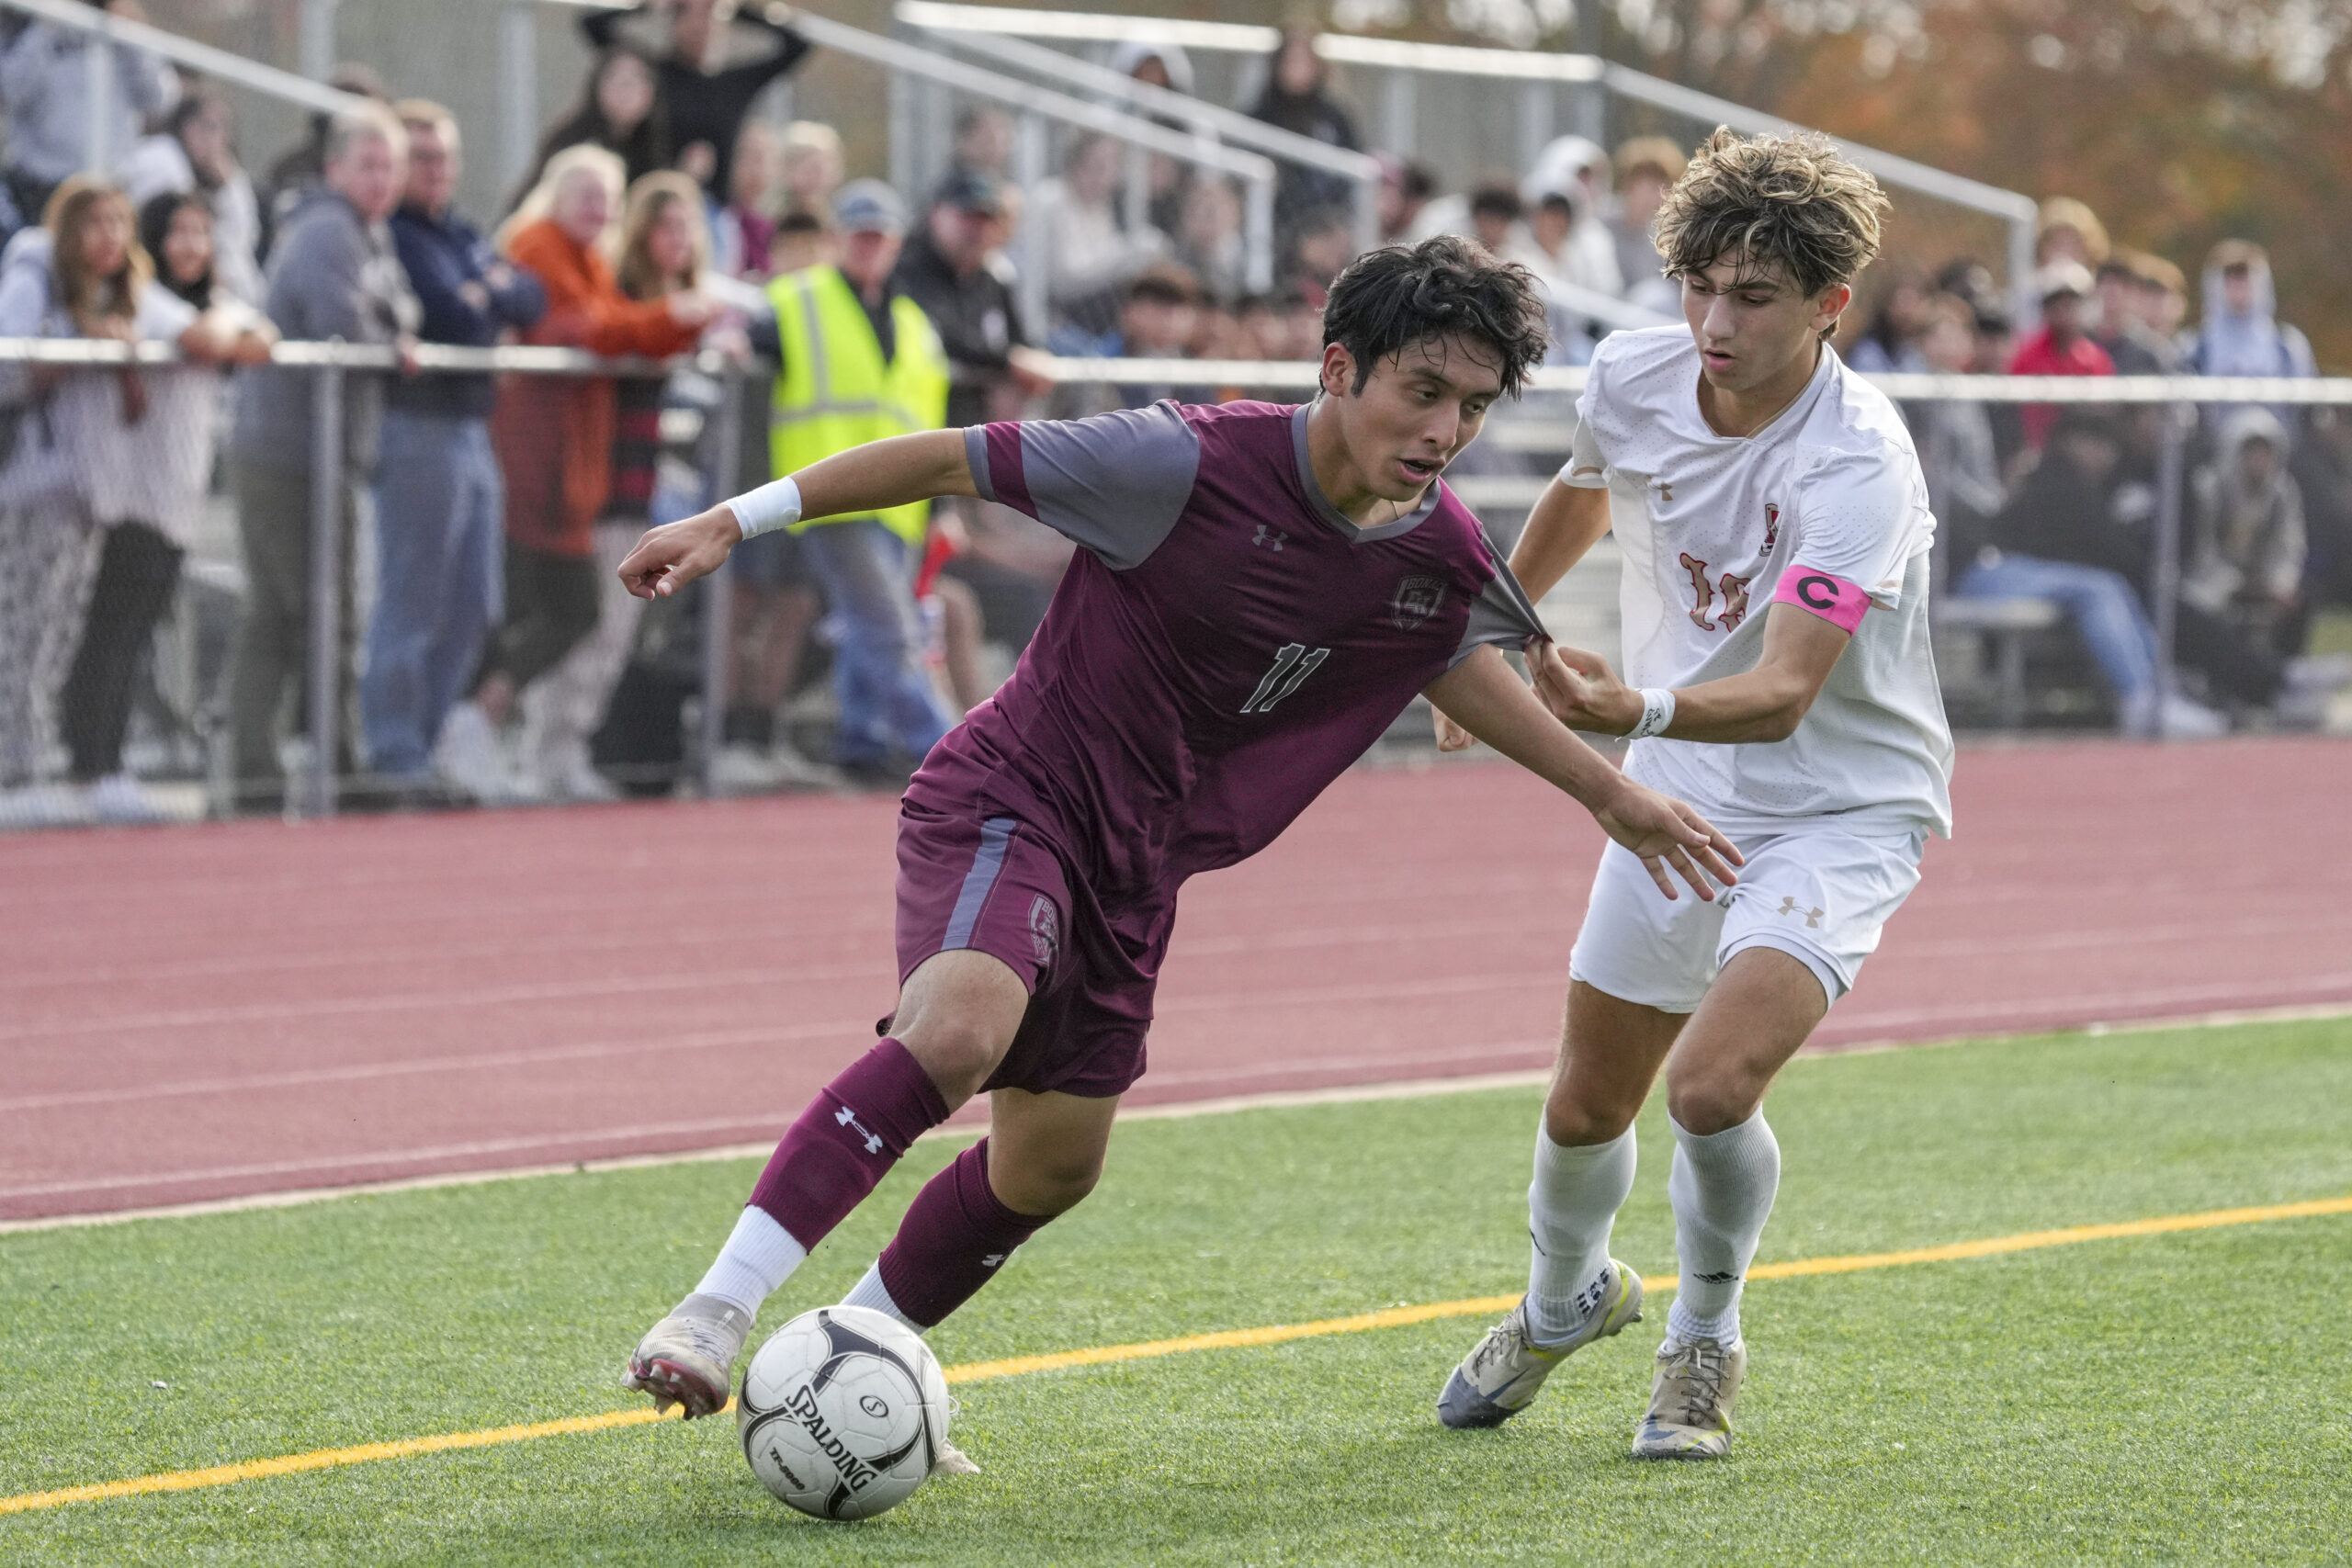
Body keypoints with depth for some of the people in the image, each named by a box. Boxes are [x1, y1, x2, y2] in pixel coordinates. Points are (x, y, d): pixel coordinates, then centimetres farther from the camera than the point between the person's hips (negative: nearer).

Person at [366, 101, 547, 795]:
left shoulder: (465, 237, 19)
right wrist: (485, 304, -2)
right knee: (412, 602, -6)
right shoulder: (391, 236, -10)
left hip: (472, 429, 9)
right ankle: (394, 753, -2)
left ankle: (429, 737, 19)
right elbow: (446, 317, -20)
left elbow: (531, 298, 14)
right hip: (419, 426, -9)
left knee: (473, 607, 12)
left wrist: (488, 295, -3)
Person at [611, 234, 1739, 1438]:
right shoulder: (1190, 466, -24)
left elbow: (1450, 659, 21)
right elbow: (956, 459, -17)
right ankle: (715, 1314, -36)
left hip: (1135, 872, 7)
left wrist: (1608, 792, 27)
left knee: (1050, 1166, 12)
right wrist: (737, 522, -19)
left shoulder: (1442, 558, -4)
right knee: (960, 1028, -33)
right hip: (1010, 799, -7)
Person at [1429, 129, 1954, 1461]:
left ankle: (1705, 1347, 4)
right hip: (1678, 799, 6)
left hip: (1839, 809, -6)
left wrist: (1634, 710, -55)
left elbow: (1781, 693, -37)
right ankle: (1564, 1303, 46)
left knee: (1712, 1083, -25)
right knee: (1586, 1112, 12)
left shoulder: (1859, 464, -28)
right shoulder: (1634, 376, -9)